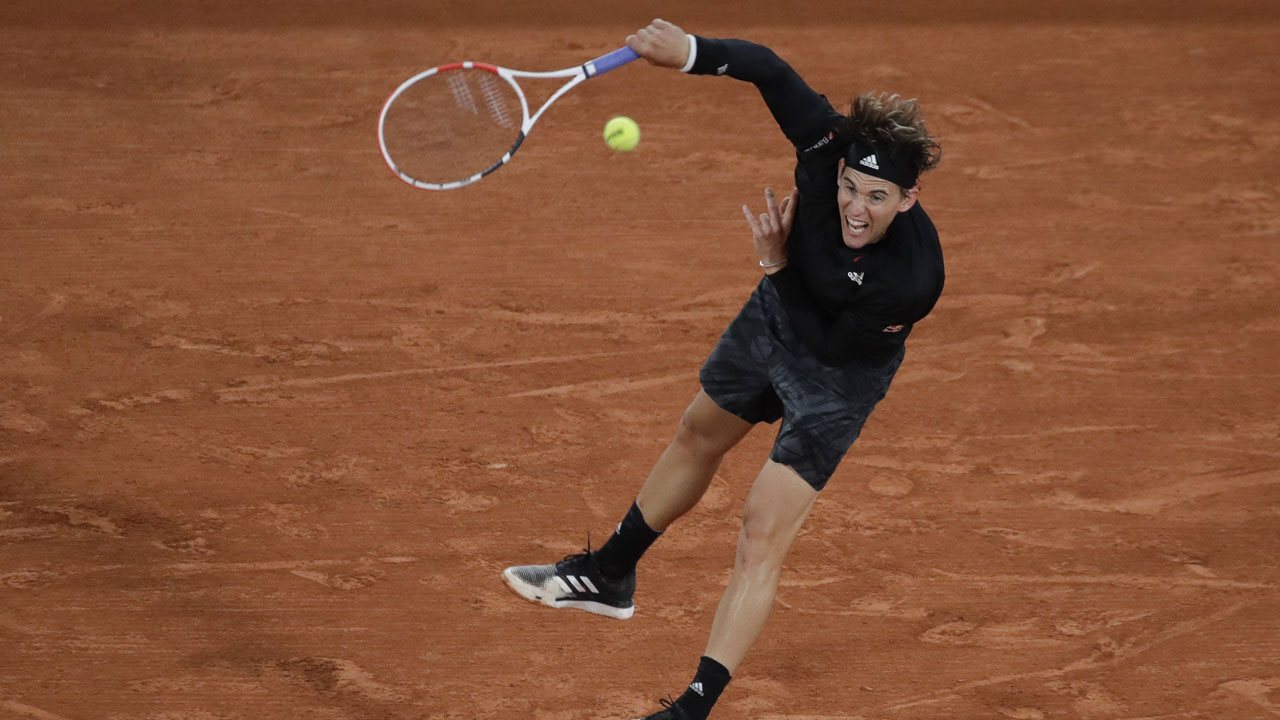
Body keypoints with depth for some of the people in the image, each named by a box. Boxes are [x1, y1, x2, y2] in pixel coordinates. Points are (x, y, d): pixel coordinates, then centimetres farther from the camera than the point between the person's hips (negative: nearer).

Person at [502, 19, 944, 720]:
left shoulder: (914, 280, -41)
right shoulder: (831, 142, -34)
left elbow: (830, 345, -26)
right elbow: (770, 69, -22)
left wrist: (778, 264, -27)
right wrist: (692, 51, -36)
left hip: (835, 374, -6)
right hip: (774, 317, 6)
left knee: (762, 541, -10)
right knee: (696, 439, 28)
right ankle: (608, 576, 53)